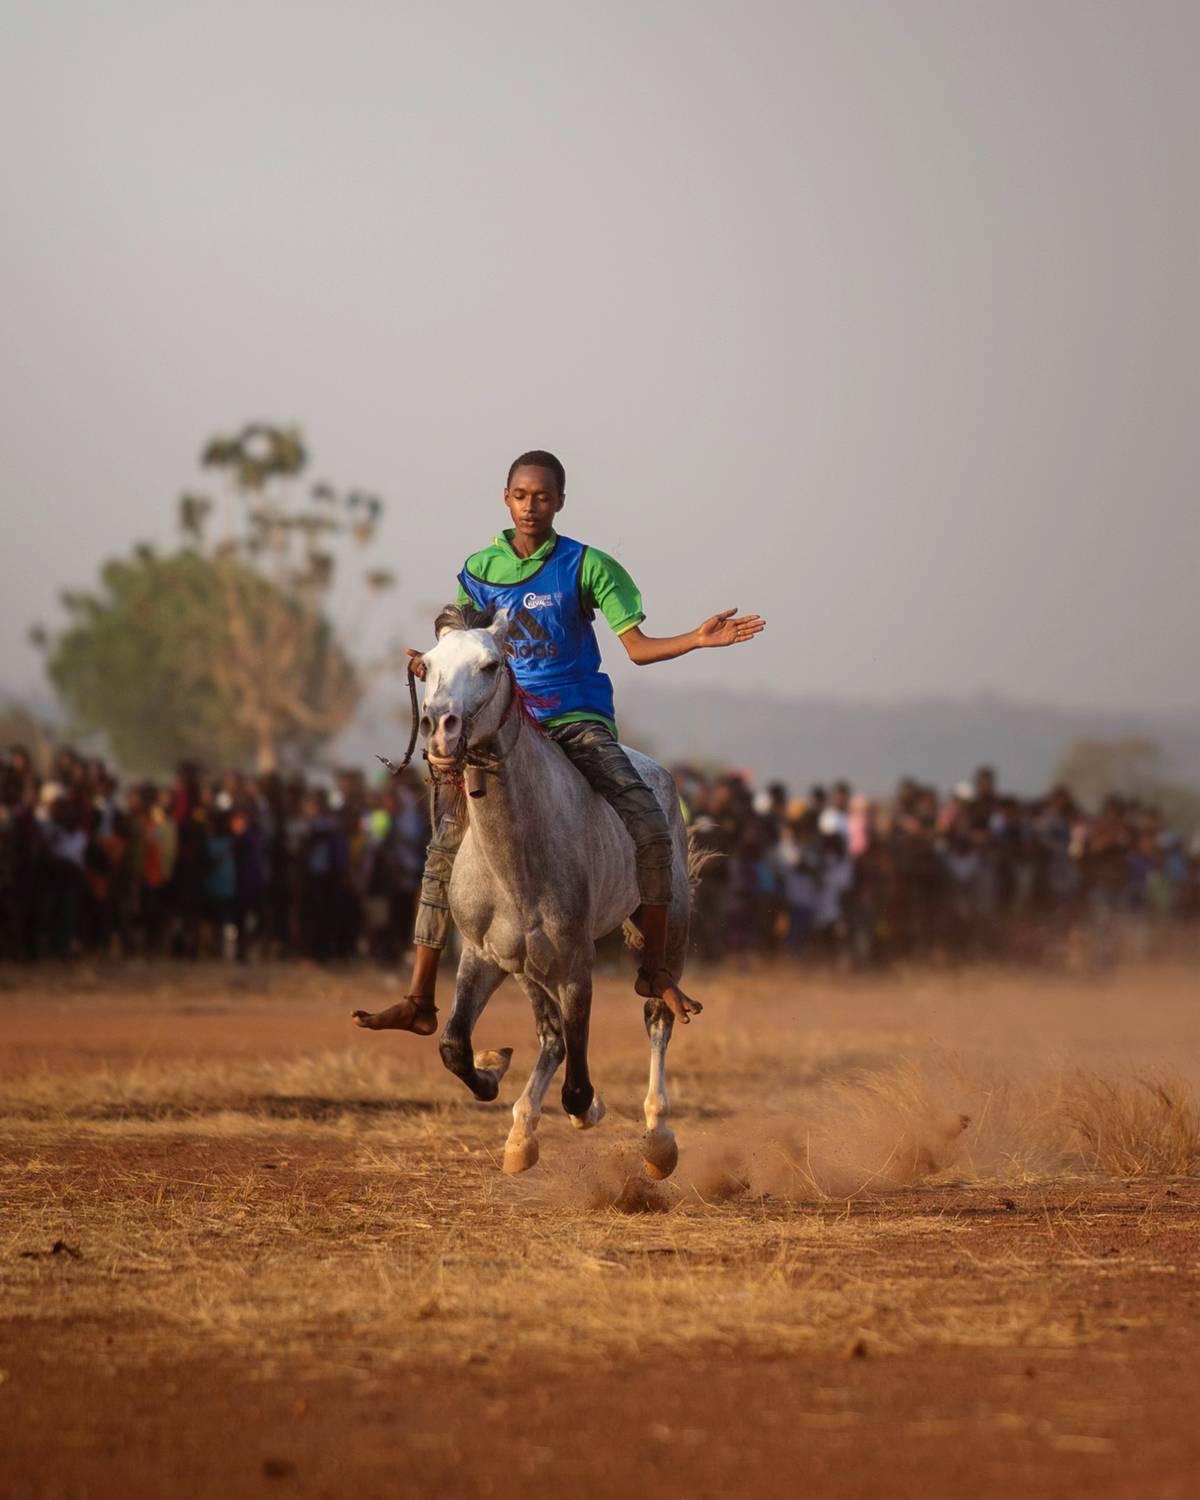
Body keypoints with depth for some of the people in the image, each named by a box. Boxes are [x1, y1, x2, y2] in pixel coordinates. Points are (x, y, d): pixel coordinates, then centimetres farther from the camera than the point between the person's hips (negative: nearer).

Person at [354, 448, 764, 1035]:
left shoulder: (585, 566, -1)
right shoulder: (480, 570, 6)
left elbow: (637, 646, -1)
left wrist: (698, 639, -16)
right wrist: (431, 666, -8)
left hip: (578, 720, -2)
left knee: (650, 829, -19)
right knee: (445, 844, -11)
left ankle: (655, 971, -2)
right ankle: (419, 1001, -7)